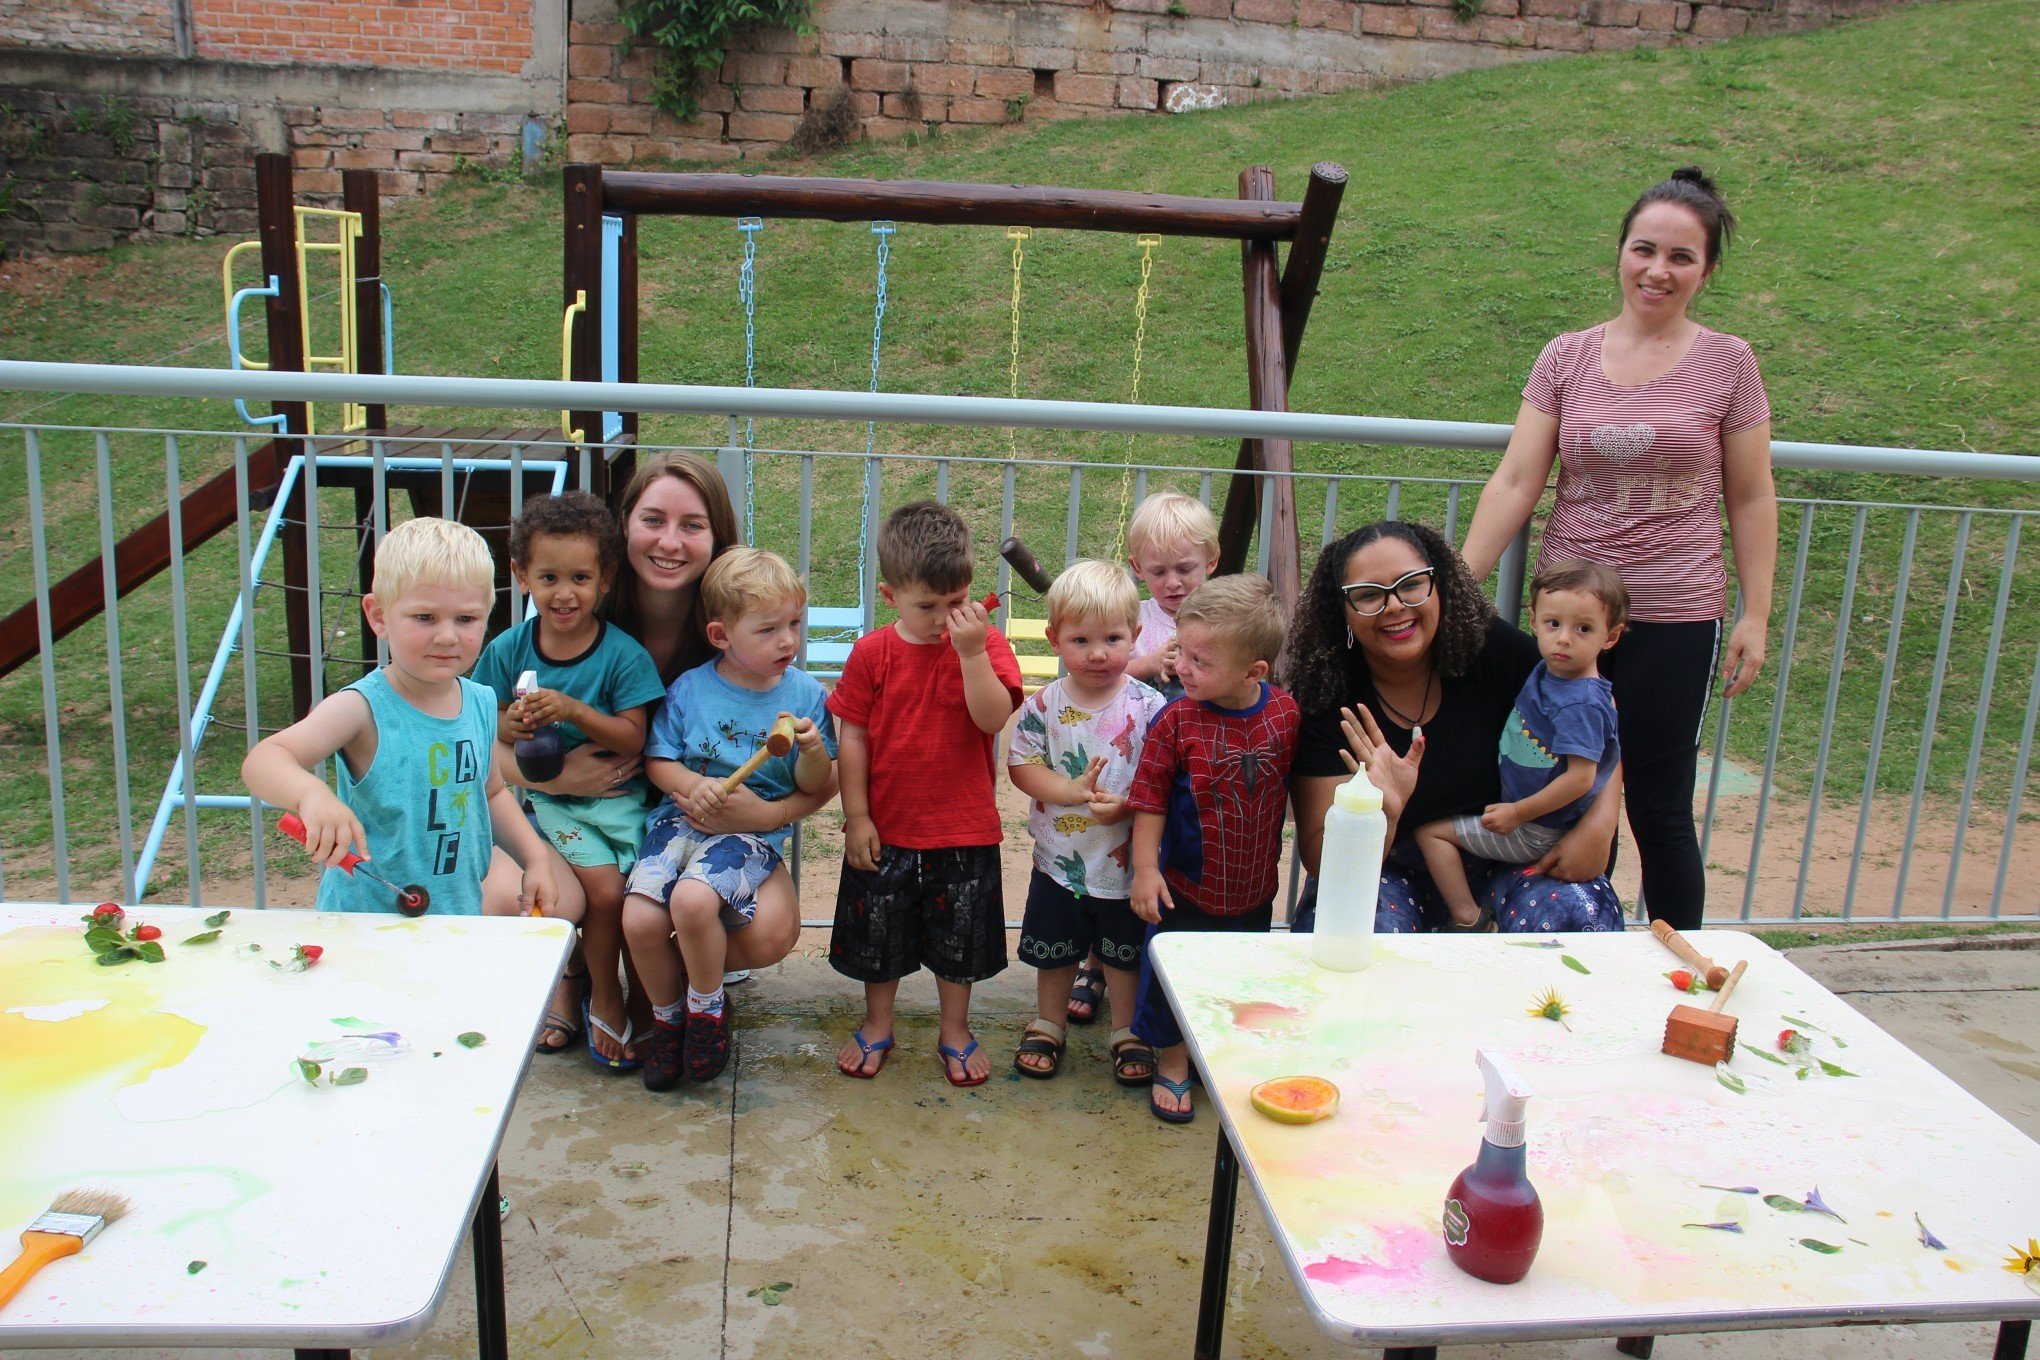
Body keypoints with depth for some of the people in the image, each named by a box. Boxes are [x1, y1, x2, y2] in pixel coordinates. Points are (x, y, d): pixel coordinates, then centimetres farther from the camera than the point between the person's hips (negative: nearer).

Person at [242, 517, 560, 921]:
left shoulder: (481, 704, 3)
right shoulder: (363, 709, -15)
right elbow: (263, 761, -27)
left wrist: (535, 858, 10)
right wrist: (311, 793, -47)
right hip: (366, 916, -6)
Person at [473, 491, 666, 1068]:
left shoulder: (623, 654, -7)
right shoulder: (508, 649, 0)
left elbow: (633, 738, -10)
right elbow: (488, 722, 10)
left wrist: (572, 711, -23)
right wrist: (510, 724, -13)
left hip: (617, 796, 0)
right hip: (549, 799, 0)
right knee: (603, 887, -20)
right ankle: (604, 998, 6)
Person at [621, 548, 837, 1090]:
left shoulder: (805, 694, 1)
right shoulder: (689, 689, 2)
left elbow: (814, 788, 4)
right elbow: (657, 760, 7)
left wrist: (813, 751, -19)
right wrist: (692, 784, -14)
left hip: (754, 827, -2)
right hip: (683, 817, 2)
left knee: (692, 899, -30)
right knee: (640, 919, -19)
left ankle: (706, 1004, 0)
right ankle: (666, 1017, 12)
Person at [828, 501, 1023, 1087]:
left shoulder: (984, 644, -7)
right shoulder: (873, 653, -6)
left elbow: (993, 718, -21)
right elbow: (852, 736, -4)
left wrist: (972, 653, -30)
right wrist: (856, 816, -5)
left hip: (963, 827, 0)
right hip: (886, 828, 1)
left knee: (959, 934, 14)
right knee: (878, 930, 16)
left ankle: (955, 1031, 36)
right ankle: (877, 1026, 39)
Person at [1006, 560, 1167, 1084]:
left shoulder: (1148, 706, -13)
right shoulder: (1044, 704, -9)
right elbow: (1021, 765, -10)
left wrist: (1125, 805, -29)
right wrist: (1073, 790, -24)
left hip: (1125, 861, -1)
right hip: (1059, 861, 1)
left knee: (1126, 955, 17)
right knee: (1054, 952, 19)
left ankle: (1128, 1033, 38)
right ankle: (1048, 1026, 41)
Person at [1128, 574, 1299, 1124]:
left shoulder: (1286, 713, -12)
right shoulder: (1176, 720, -18)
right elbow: (1150, 799, -12)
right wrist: (1145, 867, -16)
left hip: (1253, 886, 3)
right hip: (1186, 884, -2)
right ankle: (1173, 1063, 34)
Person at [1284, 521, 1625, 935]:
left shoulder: (1494, 650, -14)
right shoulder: (1325, 699, -18)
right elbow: (1322, 863, -19)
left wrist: (1599, 825, -20)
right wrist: (1380, 812, -40)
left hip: (1507, 854, 2)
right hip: (1389, 866, -2)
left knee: (1581, 915, -26)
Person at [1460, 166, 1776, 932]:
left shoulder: (1727, 363, 1)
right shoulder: (1566, 358, 4)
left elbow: (1750, 499, 3)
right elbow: (1514, 483, 0)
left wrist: (1756, 617, -1)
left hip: (1674, 619, -2)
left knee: (1659, 812, 3)